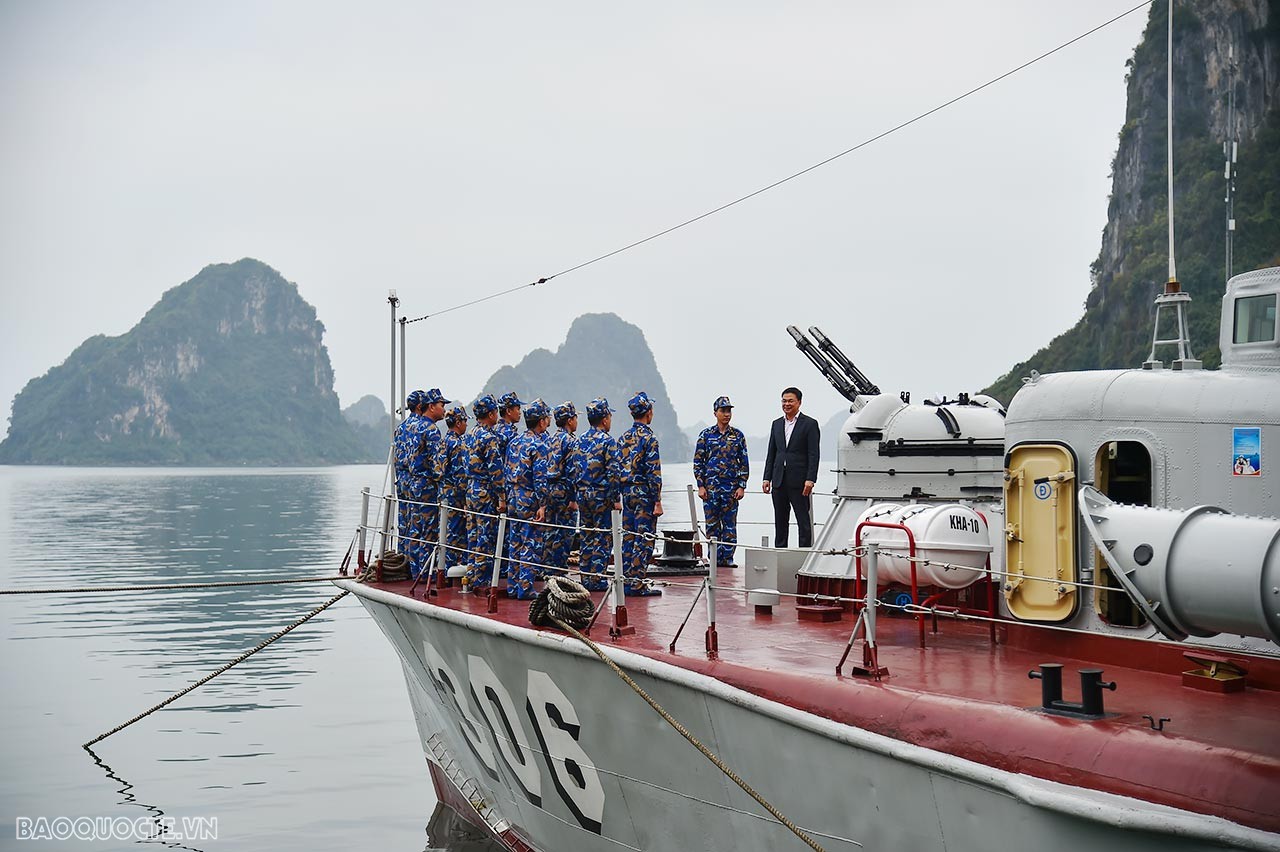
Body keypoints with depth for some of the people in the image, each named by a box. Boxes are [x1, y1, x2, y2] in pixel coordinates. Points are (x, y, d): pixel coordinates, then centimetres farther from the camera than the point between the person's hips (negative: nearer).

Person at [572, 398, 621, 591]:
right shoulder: (608, 441, -11)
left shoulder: (580, 441, 9)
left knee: (587, 538, 13)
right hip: (602, 496, -6)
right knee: (603, 538, 0)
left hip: (583, 495, 7)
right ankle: (598, 580, 0)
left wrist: (577, 495, 16)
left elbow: (574, 470, 11)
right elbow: (614, 472, -16)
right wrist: (616, 499, -12)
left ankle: (586, 579, 15)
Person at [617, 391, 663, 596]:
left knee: (628, 537, 11)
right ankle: (637, 583, -4)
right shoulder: (649, 437, -13)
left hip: (626, 492, 7)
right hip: (644, 494, -7)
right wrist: (658, 502, -14)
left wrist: (618, 497, 17)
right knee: (644, 540, -3)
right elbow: (654, 472, -16)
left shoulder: (623, 438, 10)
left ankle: (626, 581, 14)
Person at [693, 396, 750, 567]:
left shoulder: (738, 436, 7)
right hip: (710, 486, -1)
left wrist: (742, 486, -1)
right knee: (712, 524, 2)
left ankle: (727, 558, 8)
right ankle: (714, 559, 8)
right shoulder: (706, 435, 3)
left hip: (731, 486, 1)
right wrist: (701, 486, -4)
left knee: (730, 524, 2)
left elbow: (744, 463, 7)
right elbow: (698, 462, 3)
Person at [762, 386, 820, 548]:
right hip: (779, 480, 5)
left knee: (803, 520, -2)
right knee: (780, 521, 10)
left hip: (798, 480, -5)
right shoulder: (777, 424, 14)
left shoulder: (810, 424, -2)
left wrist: (810, 479, -15)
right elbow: (771, 453, 15)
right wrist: (767, 478, 7)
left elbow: (813, 454, -7)